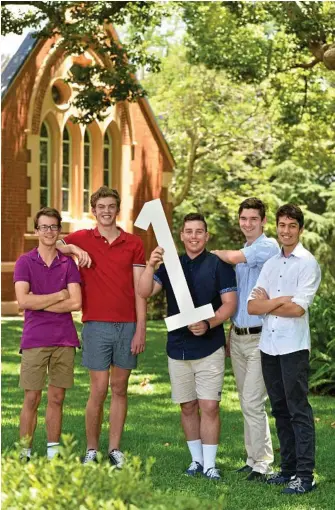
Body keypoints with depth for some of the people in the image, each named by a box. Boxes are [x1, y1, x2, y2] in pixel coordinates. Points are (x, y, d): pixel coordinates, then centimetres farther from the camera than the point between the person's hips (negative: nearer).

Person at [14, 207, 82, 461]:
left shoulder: (68, 263, 6)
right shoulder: (25, 262, 2)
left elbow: (76, 303, -6)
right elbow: (23, 301, -11)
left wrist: (39, 302, -8)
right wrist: (59, 296, -6)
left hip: (64, 340, 2)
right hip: (34, 341, -2)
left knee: (56, 399, 7)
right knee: (32, 399, 0)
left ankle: (53, 453, 13)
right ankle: (25, 454, 6)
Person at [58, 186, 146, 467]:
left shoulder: (134, 244, 5)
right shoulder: (81, 239, 5)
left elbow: (139, 290, 3)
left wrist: (141, 329, -3)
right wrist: (74, 249, -6)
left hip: (127, 325, 1)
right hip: (96, 325, -1)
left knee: (120, 389, 6)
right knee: (99, 390, -2)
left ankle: (115, 449, 12)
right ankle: (91, 450, 8)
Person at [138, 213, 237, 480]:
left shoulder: (219, 265, -1)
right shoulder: (171, 265, 9)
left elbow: (230, 303, -6)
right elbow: (145, 291, -3)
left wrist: (209, 324, -22)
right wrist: (151, 265, -20)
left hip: (209, 346, -4)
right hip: (178, 348, 4)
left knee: (209, 406, -7)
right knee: (188, 407, 9)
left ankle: (209, 464, -2)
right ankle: (197, 459, 20)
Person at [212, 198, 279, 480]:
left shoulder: (268, 246, -9)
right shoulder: (244, 253, 16)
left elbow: (231, 257, -20)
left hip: (259, 337, -8)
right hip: (238, 337, 8)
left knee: (253, 403, -10)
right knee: (247, 403, 12)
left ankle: (262, 464, -2)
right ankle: (254, 458, 20)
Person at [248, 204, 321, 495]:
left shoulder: (307, 264, -5)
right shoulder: (270, 264, 13)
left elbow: (298, 308, -15)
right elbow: (252, 306, 5)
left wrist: (266, 303, -1)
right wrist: (279, 301, -13)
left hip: (294, 347, -6)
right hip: (268, 346, 7)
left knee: (298, 410, -6)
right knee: (280, 410, 11)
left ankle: (305, 475, -5)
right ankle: (288, 467, 18)